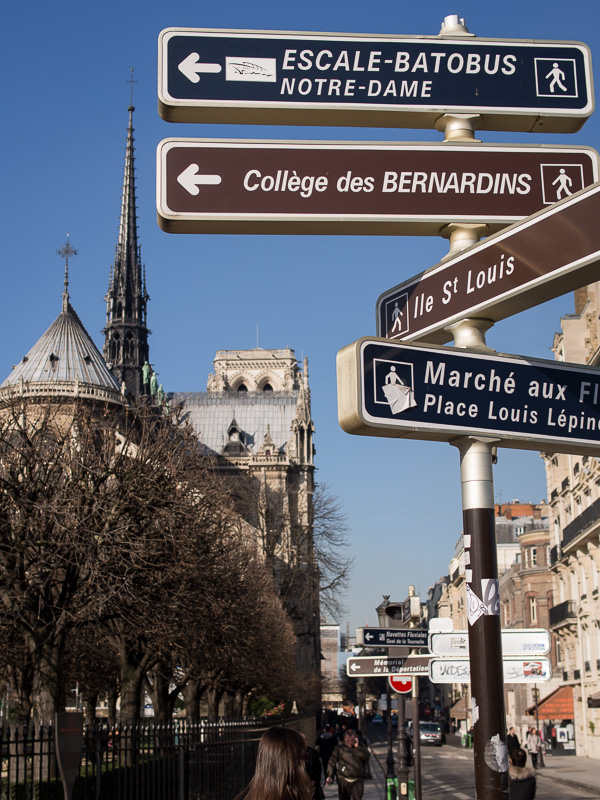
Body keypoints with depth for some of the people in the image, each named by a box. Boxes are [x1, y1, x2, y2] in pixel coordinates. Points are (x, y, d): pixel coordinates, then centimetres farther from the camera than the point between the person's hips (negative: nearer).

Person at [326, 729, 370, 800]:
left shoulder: (360, 747, 2)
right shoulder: (340, 747, -1)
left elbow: (366, 756, -14)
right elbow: (332, 762, 0)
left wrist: (357, 746, -18)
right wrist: (330, 776, -8)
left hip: (357, 781, -1)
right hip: (343, 780, 1)